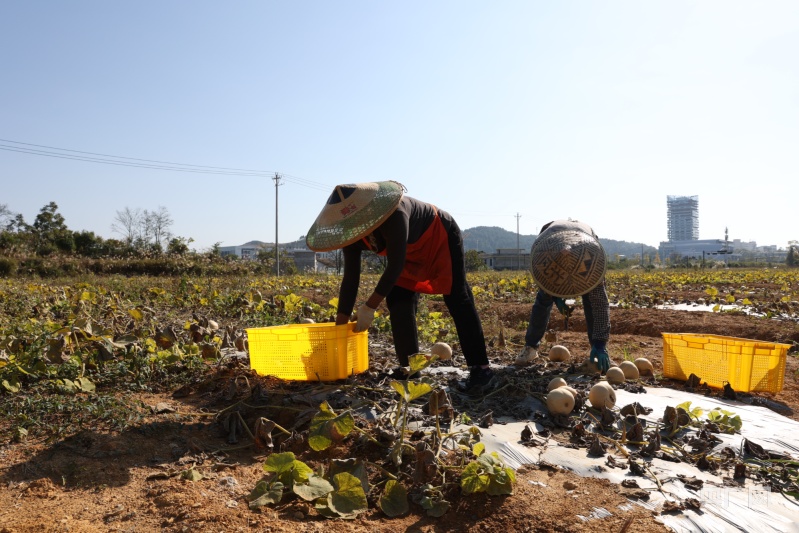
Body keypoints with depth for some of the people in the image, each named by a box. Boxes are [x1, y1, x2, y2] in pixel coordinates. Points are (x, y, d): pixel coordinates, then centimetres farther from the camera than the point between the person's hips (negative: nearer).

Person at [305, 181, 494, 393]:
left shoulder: (393, 215, -40)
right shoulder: (352, 232, -17)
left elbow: (395, 265, -38)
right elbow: (350, 278, -13)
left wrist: (369, 307, -36)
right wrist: (340, 324, -14)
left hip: (442, 237, -7)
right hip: (412, 252, 7)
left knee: (458, 302, -13)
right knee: (398, 303, -4)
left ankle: (480, 368, -12)